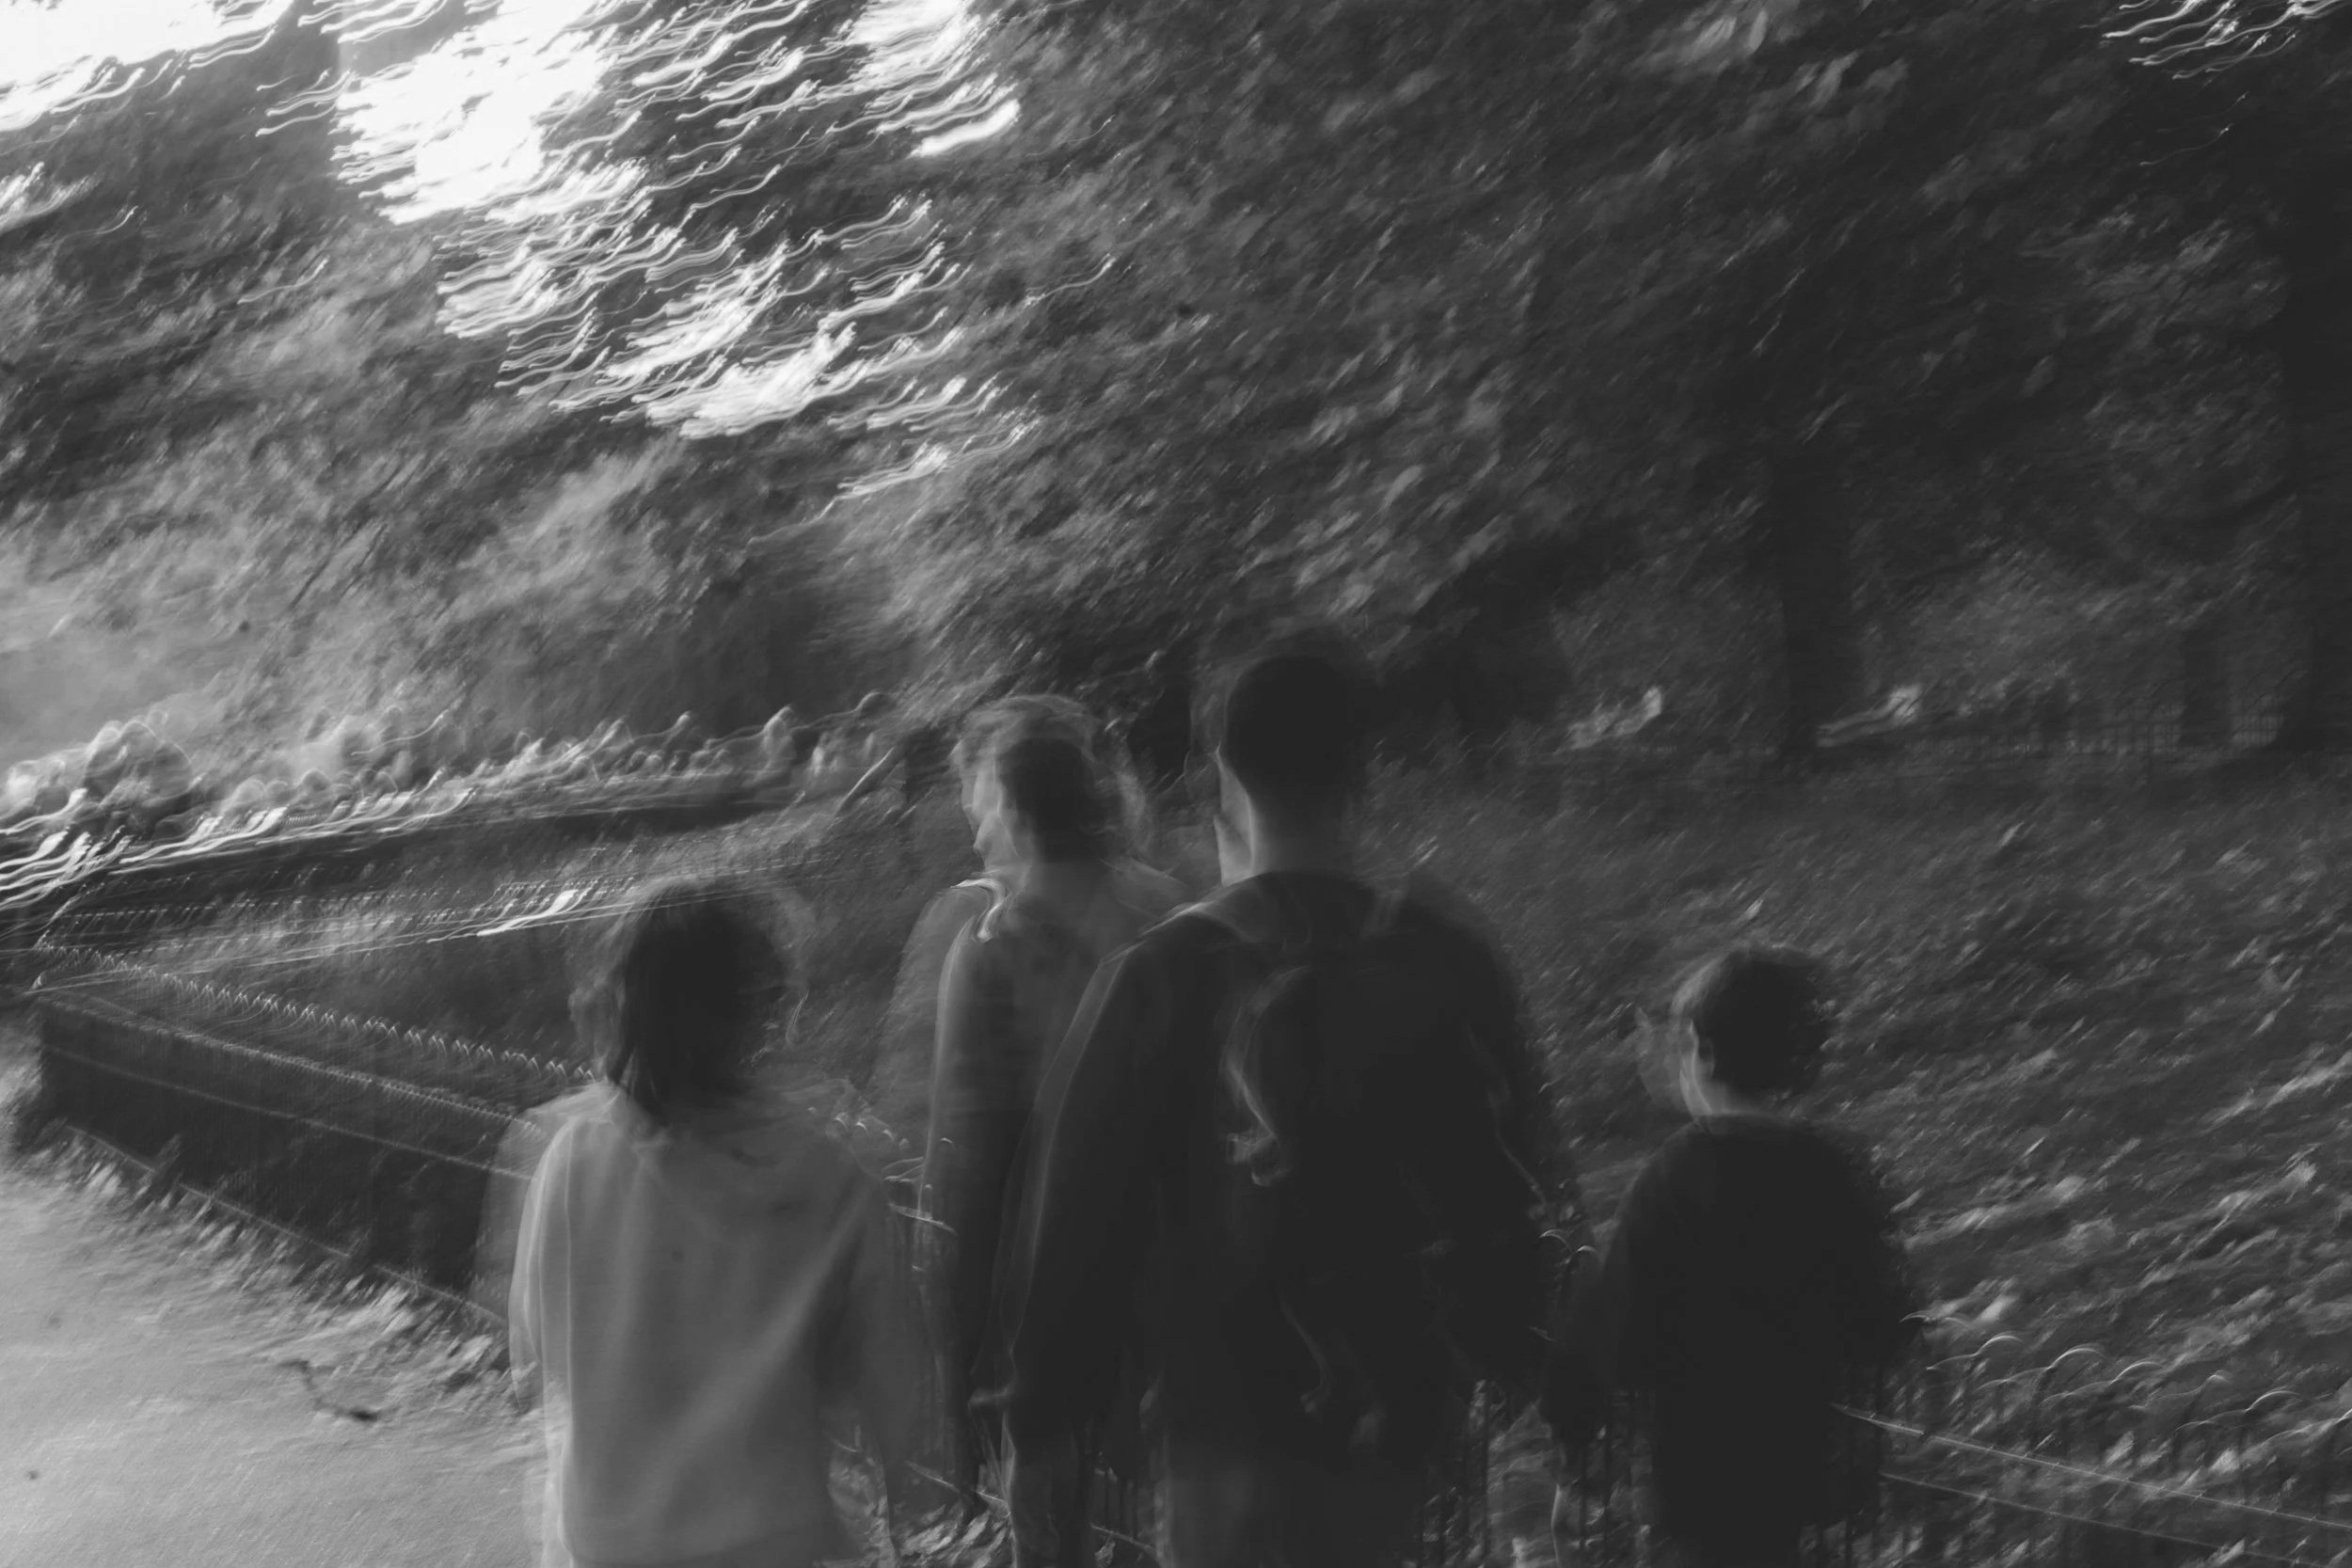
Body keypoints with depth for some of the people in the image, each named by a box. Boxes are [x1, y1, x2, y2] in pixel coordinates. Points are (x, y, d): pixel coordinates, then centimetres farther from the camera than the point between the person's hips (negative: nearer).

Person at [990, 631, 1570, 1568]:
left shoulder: (1166, 979, -12)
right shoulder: (1453, 967, -2)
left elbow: (1081, 1209, -7)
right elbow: (1514, 1201, 5)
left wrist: (1045, 1397, 5)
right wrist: (1517, 1368, 18)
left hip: (1233, 1427, -4)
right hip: (1399, 1421, 4)